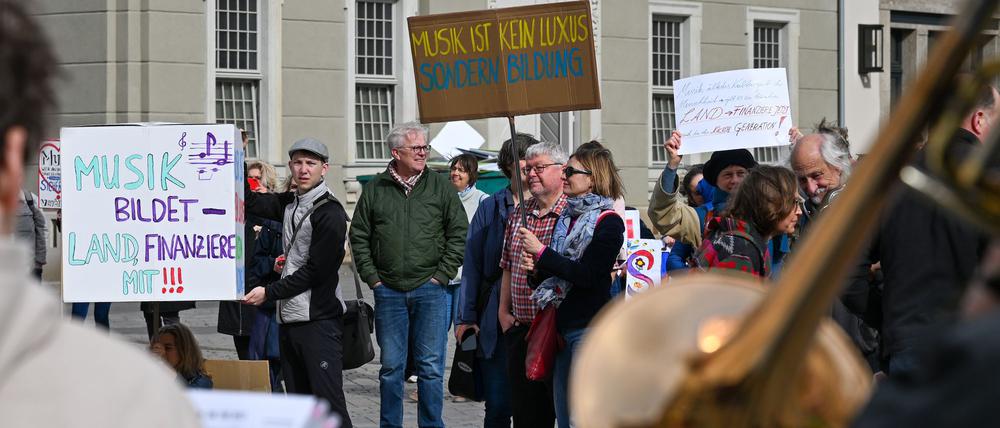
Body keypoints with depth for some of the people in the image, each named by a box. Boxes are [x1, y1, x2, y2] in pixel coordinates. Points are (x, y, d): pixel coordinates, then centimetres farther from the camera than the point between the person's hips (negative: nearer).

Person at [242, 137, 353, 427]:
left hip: (319, 320, -8)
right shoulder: (289, 204, 13)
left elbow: (316, 270, -14)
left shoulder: (329, 213, -11)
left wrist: (269, 292, -12)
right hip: (288, 319, 8)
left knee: (328, 402, -11)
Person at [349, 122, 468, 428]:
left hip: (430, 290, -1)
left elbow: (458, 233, 4)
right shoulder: (375, 190, 6)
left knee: (431, 366, -1)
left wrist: (442, 275, -3)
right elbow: (359, 236, 9)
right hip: (388, 291, 1)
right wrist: (372, 277, 1)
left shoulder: (440, 186, 4)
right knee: (391, 367, 6)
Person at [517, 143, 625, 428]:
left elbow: (587, 274, -18)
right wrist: (538, 268, 2)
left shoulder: (608, 222, -8)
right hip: (564, 327, 8)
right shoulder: (566, 219, 16)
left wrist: (541, 252, -14)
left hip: (591, 327, -8)